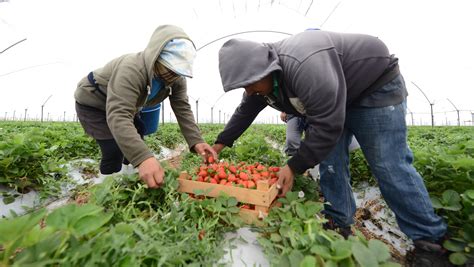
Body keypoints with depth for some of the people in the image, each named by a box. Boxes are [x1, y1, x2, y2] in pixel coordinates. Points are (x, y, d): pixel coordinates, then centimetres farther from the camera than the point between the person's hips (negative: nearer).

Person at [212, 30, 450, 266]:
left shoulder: (305, 66, -39)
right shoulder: (262, 73, -9)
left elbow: (326, 125, -37)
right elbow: (244, 112, 2)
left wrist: (294, 166, -32)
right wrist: (220, 143, 1)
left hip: (377, 85, -7)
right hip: (332, 98, 8)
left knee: (389, 166, -9)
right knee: (329, 160, 1)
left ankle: (428, 241, 8)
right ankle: (338, 223, 13)